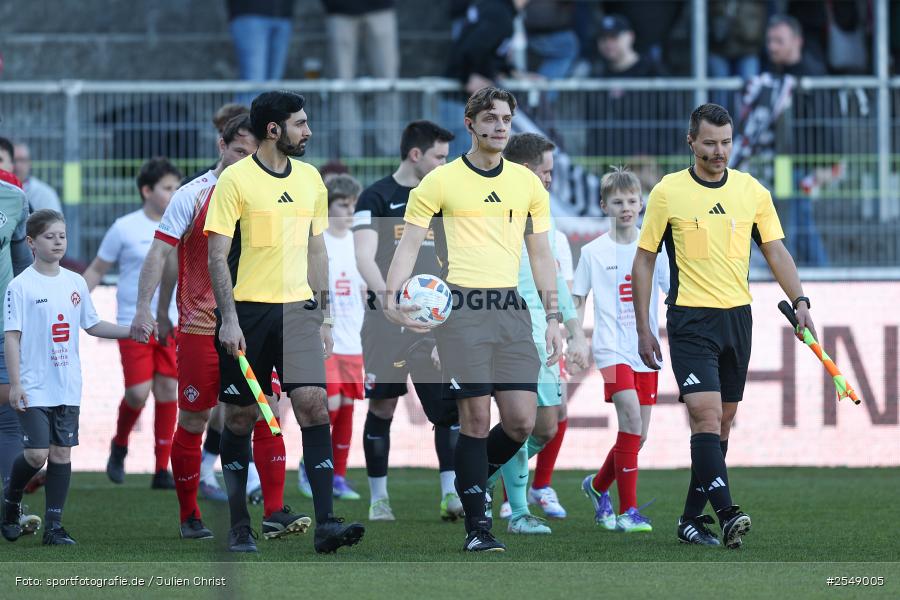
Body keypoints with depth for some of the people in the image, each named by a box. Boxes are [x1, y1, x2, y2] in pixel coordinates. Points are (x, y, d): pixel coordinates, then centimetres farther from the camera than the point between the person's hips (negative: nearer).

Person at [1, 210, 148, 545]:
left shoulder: (75, 283, 9)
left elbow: (92, 325, 19)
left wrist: (132, 332, 7)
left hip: (68, 387, 5)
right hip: (34, 388, -5)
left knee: (61, 454, 3)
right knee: (37, 454, -10)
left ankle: (54, 526, 7)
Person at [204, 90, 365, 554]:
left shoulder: (310, 179, 12)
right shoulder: (235, 180, -6)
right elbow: (217, 255, -8)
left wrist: (323, 317, 17)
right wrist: (228, 319, -16)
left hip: (298, 308, 4)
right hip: (247, 309, -4)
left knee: (314, 404, -11)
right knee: (241, 418, 3)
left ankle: (325, 523, -15)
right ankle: (239, 525, 14)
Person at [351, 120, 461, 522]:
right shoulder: (377, 198, -3)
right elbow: (365, 258, -14)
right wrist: (386, 295, -31)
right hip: (387, 320, -4)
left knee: (450, 406, -6)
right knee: (382, 408, 1)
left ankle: (451, 494, -6)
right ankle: (378, 499, 9)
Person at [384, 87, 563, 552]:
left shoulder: (527, 183, 13)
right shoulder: (440, 182, 2)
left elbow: (540, 254, 17)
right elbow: (409, 244, 1)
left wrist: (553, 317, 10)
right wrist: (393, 297, -14)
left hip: (511, 307, 4)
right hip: (462, 305, -4)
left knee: (521, 421, -3)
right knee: (476, 418, -7)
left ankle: (475, 479, 25)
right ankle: (476, 525, 1)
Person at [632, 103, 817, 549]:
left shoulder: (752, 192, 6)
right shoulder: (668, 192, -2)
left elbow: (776, 252, 9)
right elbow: (643, 261, 3)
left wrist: (799, 302, -6)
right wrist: (643, 329, -1)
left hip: (737, 317, 4)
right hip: (690, 321, -4)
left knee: (723, 422, 7)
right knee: (706, 414, -18)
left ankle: (692, 518, 16)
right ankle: (727, 515, -26)